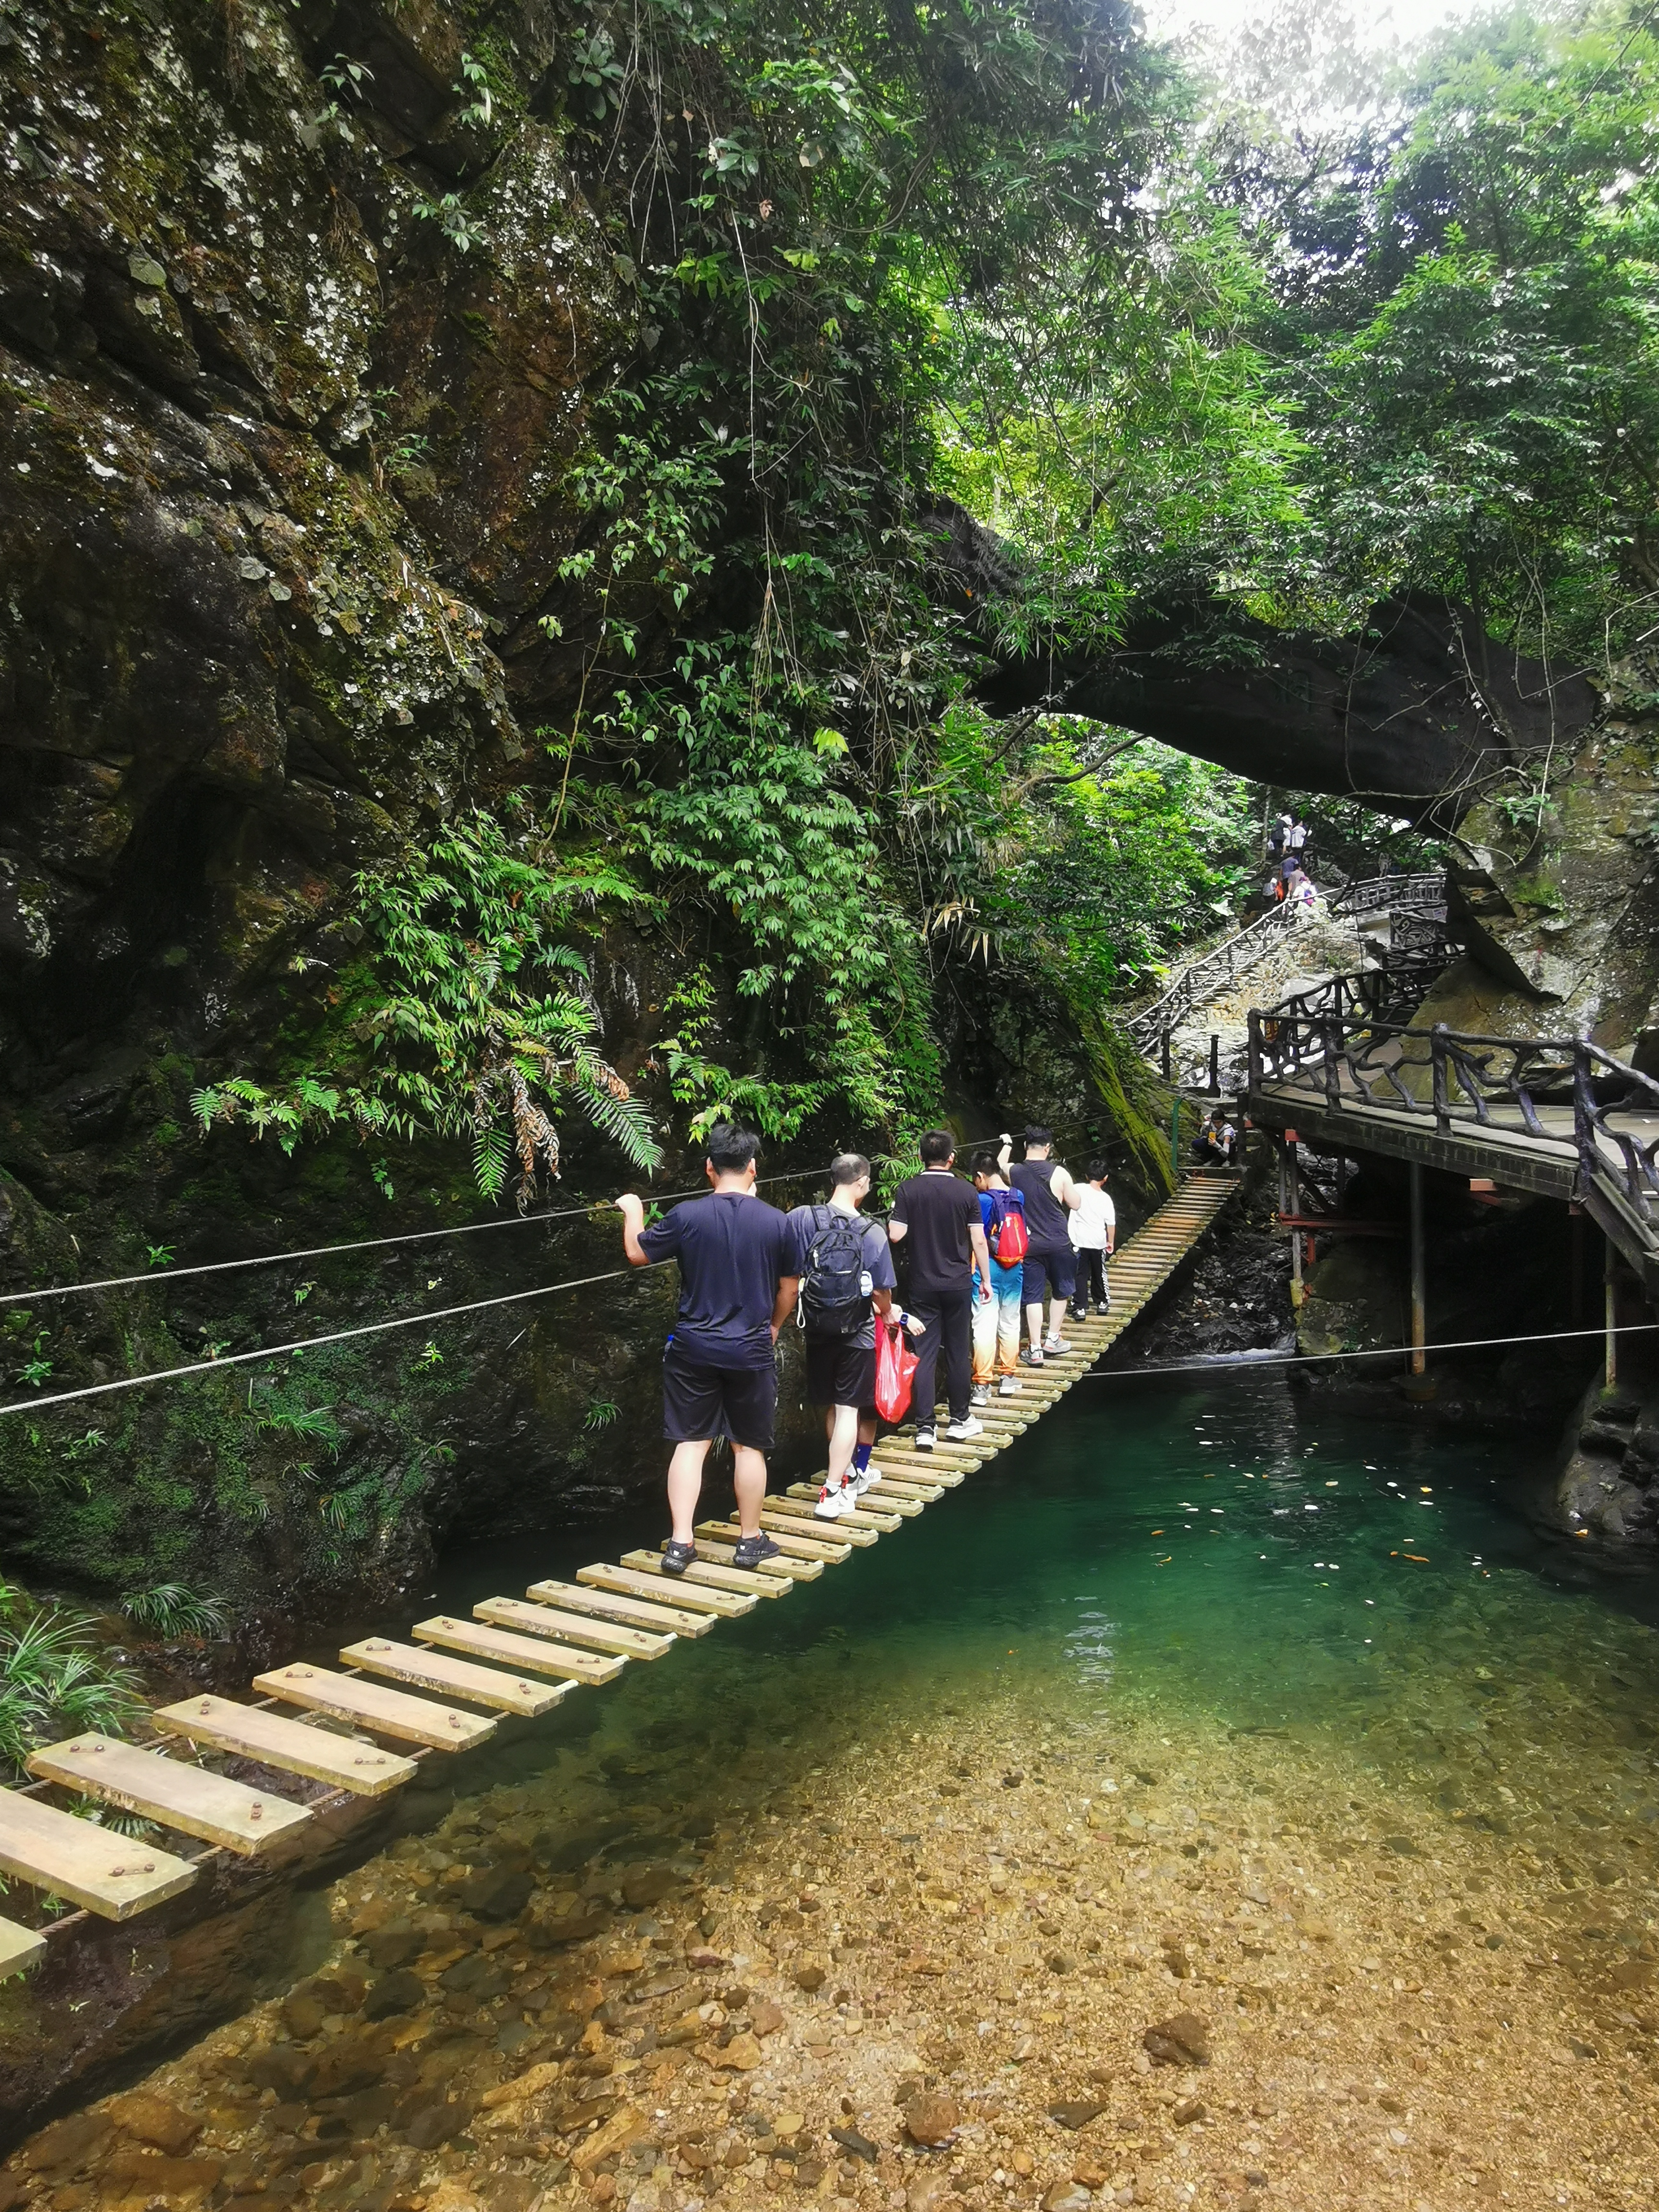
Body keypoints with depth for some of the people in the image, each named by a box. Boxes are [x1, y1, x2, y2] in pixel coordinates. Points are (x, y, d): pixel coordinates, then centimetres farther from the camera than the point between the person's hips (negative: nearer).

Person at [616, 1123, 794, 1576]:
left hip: (693, 1350, 0)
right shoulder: (777, 1222, -7)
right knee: (749, 1446, 13)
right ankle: (750, 1539, 24)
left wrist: (632, 1211, 22)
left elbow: (637, 1253, 3)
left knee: (690, 1444, 9)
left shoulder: (686, 1216, -10)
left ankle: (680, 1543, 9)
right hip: (752, 1352, 0)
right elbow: (789, 1287, 4)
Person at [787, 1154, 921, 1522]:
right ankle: (833, 1493, 4)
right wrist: (894, 1316, 10)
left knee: (832, 1406, 18)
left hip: (817, 1329, 3)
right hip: (857, 1333, -3)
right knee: (849, 1409, 5)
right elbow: (881, 1293, -11)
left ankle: (854, 1472, 35)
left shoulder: (799, 1219, -12)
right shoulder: (872, 1233, -15)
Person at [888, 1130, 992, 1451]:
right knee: (958, 1353, 12)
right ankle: (960, 1420, 22)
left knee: (924, 1355, 3)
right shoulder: (966, 1191, -5)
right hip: (958, 1284, 0)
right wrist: (986, 1279, 8)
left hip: (922, 1285, 0)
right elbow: (979, 1241, -2)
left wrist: (894, 1216, 10)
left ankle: (925, 1428, 1)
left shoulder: (907, 1190, -6)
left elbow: (896, 1235, -10)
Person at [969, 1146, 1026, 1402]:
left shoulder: (983, 1201, -14)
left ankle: (982, 1385, -1)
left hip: (988, 1269, -5)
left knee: (984, 1327, -3)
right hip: (1014, 1269, 5)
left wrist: (972, 1274, -8)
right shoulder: (1018, 1198, 1)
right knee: (1010, 1323, 16)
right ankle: (1009, 1377, 26)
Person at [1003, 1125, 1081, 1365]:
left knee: (1033, 1296, 6)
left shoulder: (1014, 1172, -6)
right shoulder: (1059, 1173, -13)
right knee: (1061, 1291, 19)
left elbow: (1000, 1166, 19)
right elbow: (1075, 1204, -3)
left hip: (1028, 1244, 2)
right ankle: (1052, 1340, 25)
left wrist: (1007, 1145, 36)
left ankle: (1035, 1350, 5)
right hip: (1057, 1243, -2)